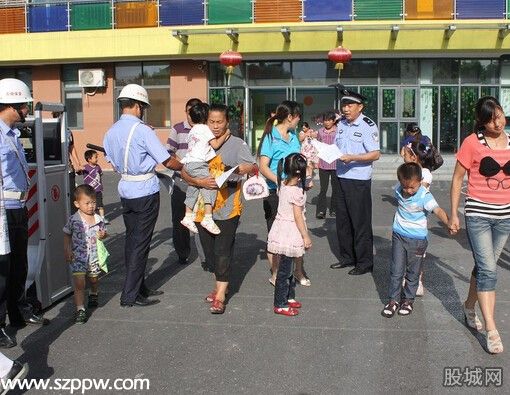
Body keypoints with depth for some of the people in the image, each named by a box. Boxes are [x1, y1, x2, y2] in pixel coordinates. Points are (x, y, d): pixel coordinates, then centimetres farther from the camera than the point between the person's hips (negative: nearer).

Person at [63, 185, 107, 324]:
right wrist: (67, 250, -6)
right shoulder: (73, 220, -9)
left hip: (94, 256, 3)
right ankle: (80, 310, -5)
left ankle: (93, 294, 53)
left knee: (93, 279, 22)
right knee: (79, 283, -9)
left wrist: (102, 235, -13)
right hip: (78, 256, -3)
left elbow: (104, 232, 11)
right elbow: (67, 235, 3)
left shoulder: (98, 219, -3)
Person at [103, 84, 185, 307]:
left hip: (125, 190, 7)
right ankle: (130, 296, 5)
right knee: (140, 243, 0)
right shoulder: (142, 131, -17)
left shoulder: (110, 133, 5)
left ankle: (139, 287, 26)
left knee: (131, 239, 15)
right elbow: (168, 162, -15)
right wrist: (184, 167, 3)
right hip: (146, 192, -7)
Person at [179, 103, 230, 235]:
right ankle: (207, 218, -23)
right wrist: (225, 135, 6)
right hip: (198, 164, -10)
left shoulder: (193, 130, 23)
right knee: (209, 187, -14)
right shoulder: (204, 128, -4)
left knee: (192, 190, 18)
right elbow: (216, 145, -5)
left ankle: (188, 216, 25)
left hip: (188, 163, 10)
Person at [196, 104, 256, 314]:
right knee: (209, 250, 15)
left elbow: (252, 167, -12)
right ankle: (220, 285, 34)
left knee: (223, 251, -5)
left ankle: (220, 296, 1)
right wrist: (199, 181, -8)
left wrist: (237, 168, -31)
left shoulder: (237, 144, -3)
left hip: (227, 208, -5)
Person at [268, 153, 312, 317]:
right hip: (290, 234, -9)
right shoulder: (297, 191, -21)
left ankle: (289, 297, 33)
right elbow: (298, 216, -17)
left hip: (281, 228, 9)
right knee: (284, 270, 0)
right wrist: (306, 236, -11)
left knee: (287, 267, 20)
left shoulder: (283, 185, 1)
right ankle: (280, 305, 9)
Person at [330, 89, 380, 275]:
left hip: (359, 180, -7)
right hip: (342, 178, 7)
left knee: (360, 223, 0)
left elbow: (375, 154, -16)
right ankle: (347, 257, 27)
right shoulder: (341, 124, 10)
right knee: (342, 221, 13)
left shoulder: (368, 126, -11)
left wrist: (352, 158, -24)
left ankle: (365, 262, 11)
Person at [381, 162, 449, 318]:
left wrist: (449, 223, -52)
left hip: (417, 239, -3)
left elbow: (437, 210, -34)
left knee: (413, 272, 10)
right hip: (399, 235, 3)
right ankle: (393, 300, 15)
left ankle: (408, 299, 26)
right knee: (396, 270, 4)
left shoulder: (424, 195, -20)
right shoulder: (399, 191, -6)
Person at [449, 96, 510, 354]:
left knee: (484, 266, 15)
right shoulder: (472, 143, -8)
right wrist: (453, 214, -2)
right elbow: (457, 179, -2)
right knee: (488, 269, -8)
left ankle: (469, 308, 36)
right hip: (478, 214, -4)